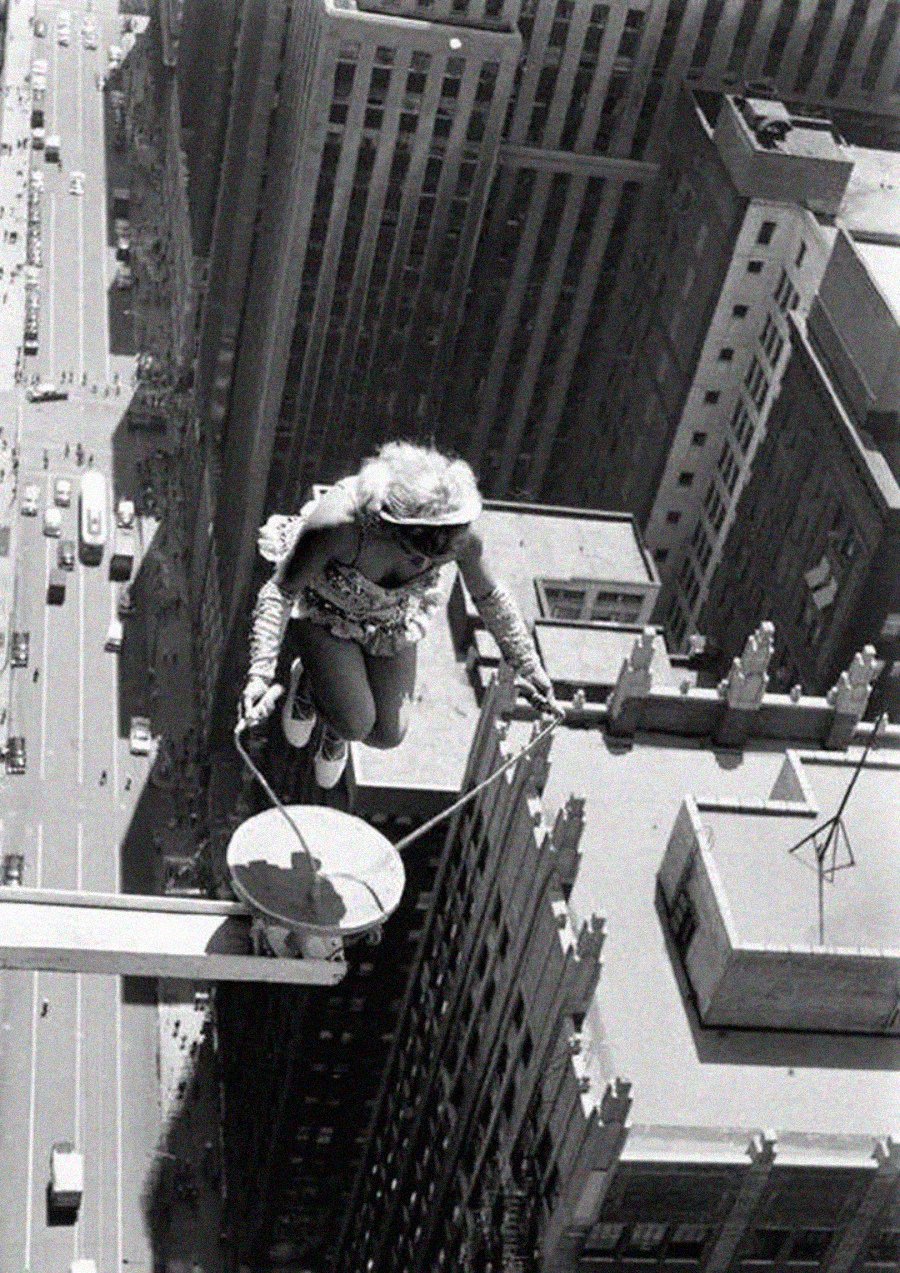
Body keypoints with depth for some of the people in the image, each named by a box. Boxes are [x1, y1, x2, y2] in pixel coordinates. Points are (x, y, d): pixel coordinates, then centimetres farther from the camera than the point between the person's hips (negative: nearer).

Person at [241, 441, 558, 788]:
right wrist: (261, 674, -38)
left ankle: (335, 732, 38)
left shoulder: (463, 538, -34)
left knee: (387, 734, 1)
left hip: (392, 620, 3)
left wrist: (527, 665, 0)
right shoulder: (339, 522, -45)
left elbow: (490, 597, -11)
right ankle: (310, 683, 20)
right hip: (323, 610, -3)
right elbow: (280, 592, -29)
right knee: (356, 723, -15)